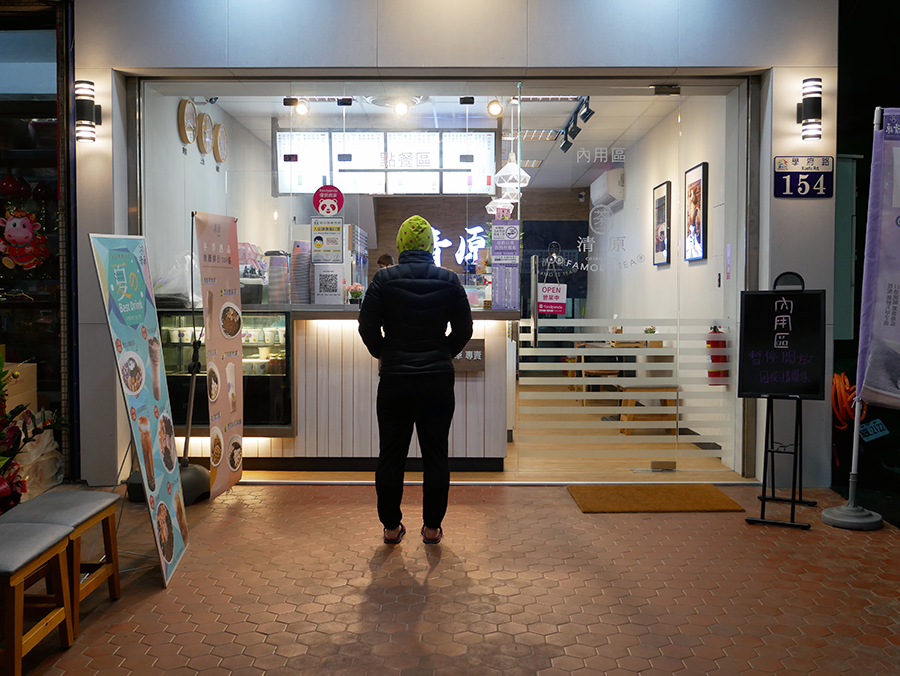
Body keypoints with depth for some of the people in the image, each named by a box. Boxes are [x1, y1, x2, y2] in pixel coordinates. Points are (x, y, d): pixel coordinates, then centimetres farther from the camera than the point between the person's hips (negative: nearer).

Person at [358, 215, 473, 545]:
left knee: (391, 456, 10)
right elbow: (464, 329, 3)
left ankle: (391, 527, 18)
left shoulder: (384, 279, -3)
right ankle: (432, 527, 16)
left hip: (395, 380, -1)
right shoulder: (449, 280, 1)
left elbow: (367, 326, -3)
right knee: (436, 456, 10)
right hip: (438, 380, 1)